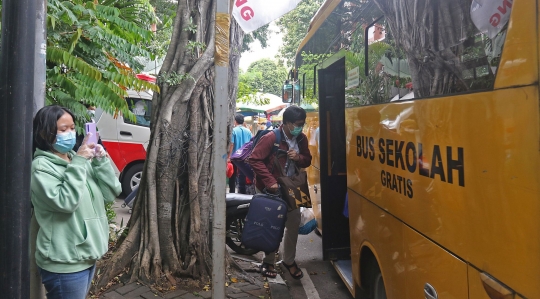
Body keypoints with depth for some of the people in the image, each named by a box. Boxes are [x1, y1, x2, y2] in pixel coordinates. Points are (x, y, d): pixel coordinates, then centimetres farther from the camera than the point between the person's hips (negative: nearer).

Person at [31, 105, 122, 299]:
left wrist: (101, 161, -9)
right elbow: (65, 202, -25)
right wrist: (78, 164, -21)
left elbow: (111, 194, 2)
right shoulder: (41, 166, -12)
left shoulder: (80, 160, 6)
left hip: (88, 254, 7)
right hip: (64, 262, -7)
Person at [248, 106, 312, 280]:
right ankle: (268, 262, 25)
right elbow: (254, 160, -23)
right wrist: (270, 181, -29)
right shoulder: (270, 138, -21)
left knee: (294, 223, 10)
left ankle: (289, 261, 29)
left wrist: (298, 157, -17)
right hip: (270, 188, -6)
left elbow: (307, 161, 7)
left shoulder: (301, 139, -1)